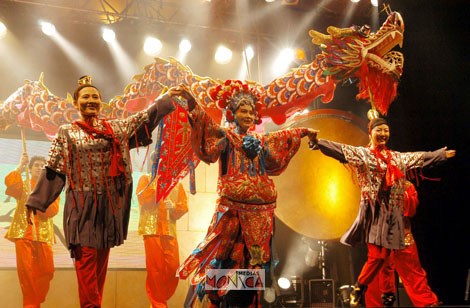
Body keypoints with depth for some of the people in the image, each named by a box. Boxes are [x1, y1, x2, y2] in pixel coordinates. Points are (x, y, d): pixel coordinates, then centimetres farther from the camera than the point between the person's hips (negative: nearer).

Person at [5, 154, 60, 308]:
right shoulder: (22, 185, 14)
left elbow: (53, 210, -1)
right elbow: (9, 182, -12)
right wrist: (20, 166, -10)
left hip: (44, 234, 2)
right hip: (23, 232, -1)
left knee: (46, 270, -3)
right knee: (26, 270, -8)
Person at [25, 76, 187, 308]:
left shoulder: (115, 127, 10)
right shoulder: (67, 132, 4)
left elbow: (143, 119, 6)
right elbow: (54, 170, 2)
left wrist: (166, 97, -3)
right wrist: (36, 201, -2)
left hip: (110, 201, 3)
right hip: (82, 202, -3)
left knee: (101, 256, 8)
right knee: (86, 256, -8)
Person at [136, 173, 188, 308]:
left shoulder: (176, 183, 16)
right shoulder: (146, 179, 8)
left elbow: (184, 206, 9)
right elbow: (143, 199, -8)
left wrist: (173, 206, -10)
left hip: (170, 231, 4)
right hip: (152, 229, -3)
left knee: (173, 268, 0)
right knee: (155, 268, -3)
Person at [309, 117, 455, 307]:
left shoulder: (398, 157, 18)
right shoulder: (361, 153, 1)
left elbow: (422, 157, 29)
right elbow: (339, 149, -12)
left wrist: (442, 154, 34)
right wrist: (318, 142, -27)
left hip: (392, 213, 5)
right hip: (373, 211, -5)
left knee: (384, 256, -1)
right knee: (376, 255, -13)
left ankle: (359, 288, 14)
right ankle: (358, 289, 4)